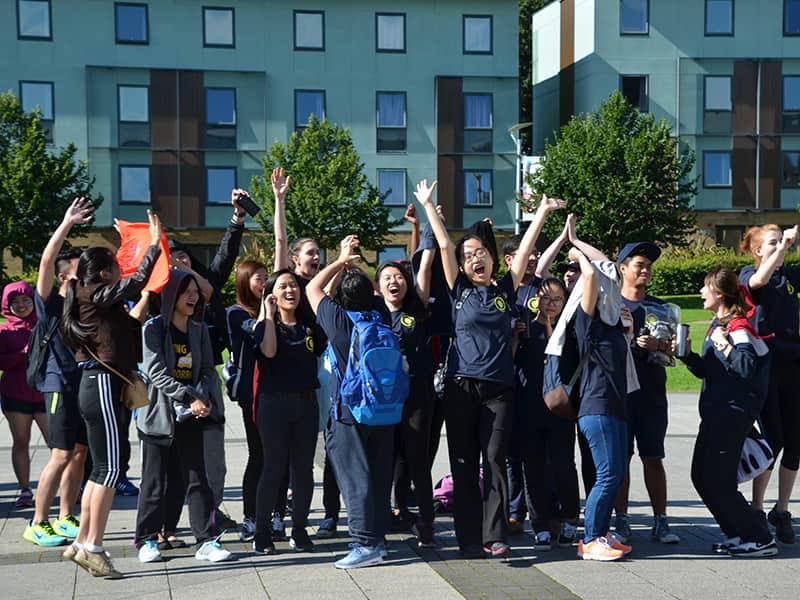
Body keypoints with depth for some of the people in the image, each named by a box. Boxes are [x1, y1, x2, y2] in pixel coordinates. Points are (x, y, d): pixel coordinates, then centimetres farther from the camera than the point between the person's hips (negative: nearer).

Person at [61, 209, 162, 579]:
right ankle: (93, 548, -6)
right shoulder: (99, 295, -10)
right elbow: (137, 281, -16)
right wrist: (155, 244, -7)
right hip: (102, 385, -10)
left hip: (96, 385, 10)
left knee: (101, 468, 13)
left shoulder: (86, 297, 17)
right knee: (109, 468, -8)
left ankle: (82, 543, 17)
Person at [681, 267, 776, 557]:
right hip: (716, 413, 10)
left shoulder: (738, 327, -14)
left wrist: (724, 345, -22)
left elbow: (748, 368, -25)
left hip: (733, 413, -10)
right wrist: (686, 355, 6)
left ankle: (760, 540, 1)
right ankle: (738, 535, 18)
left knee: (719, 482, -8)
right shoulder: (717, 325, 15)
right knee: (701, 477, 11)